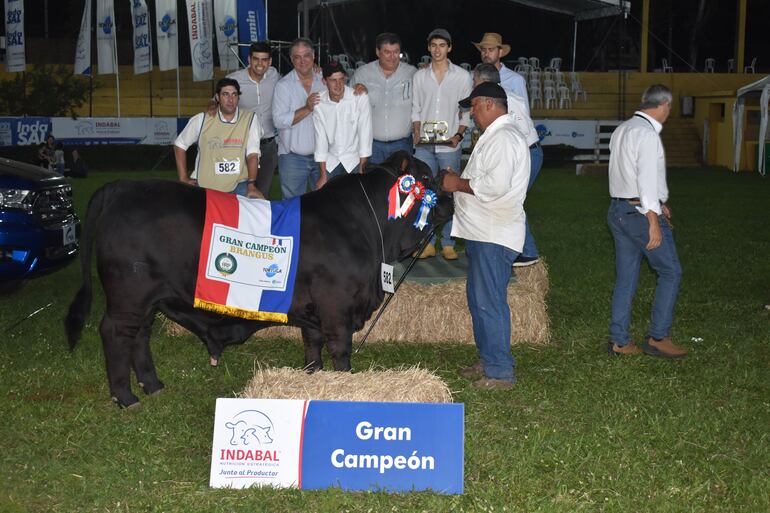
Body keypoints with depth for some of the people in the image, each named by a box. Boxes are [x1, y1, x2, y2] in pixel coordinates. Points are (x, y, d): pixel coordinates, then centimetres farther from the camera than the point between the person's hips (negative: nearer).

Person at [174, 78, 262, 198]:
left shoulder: (250, 119, -2)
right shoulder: (201, 120, 0)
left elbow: (252, 154, -8)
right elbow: (180, 145, 11)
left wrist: (251, 185, -19)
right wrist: (183, 178, 7)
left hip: (238, 185, 0)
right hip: (205, 186, 0)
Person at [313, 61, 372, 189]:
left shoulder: (360, 98, -15)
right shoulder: (319, 103, -8)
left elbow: (365, 135, -12)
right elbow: (320, 139, -4)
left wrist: (361, 169, -11)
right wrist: (323, 175, -5)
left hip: (354, 160, -2)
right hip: (330, 161, 2)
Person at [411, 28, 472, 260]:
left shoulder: (462, 76, 2)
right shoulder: (420, 76, 9)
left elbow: (467, 111, 3)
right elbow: (416, 110, 13)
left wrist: (459, 135, -11)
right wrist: (416, 132, -4)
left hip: (450, 146, -2)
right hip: (424, 146, 2)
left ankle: (448, 243, 8)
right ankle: (426, 243, 6)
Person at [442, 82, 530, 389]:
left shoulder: (503, 138, -15)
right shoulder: (495, 136, 21)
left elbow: (496, 185, -27)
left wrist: (458, 184, -14)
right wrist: (459, 183, 13)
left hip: (494, 236, -11)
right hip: (483, 233, 11)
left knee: (490, 303, -8)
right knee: (479, 299, 17)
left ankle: (500, 372, -3)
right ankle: (488, 361, 27)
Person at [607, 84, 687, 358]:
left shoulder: (621, 130, 14)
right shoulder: (647, 133, -15)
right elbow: (647, 179, -21)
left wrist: (657, 203, 30)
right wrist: (654, 222, -22)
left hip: (618, 210, 9)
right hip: (641, 212, -9)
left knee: (625, 277, 11)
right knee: (670, 272, 3)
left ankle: (619, 341, 13)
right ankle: (658, 337, 3)